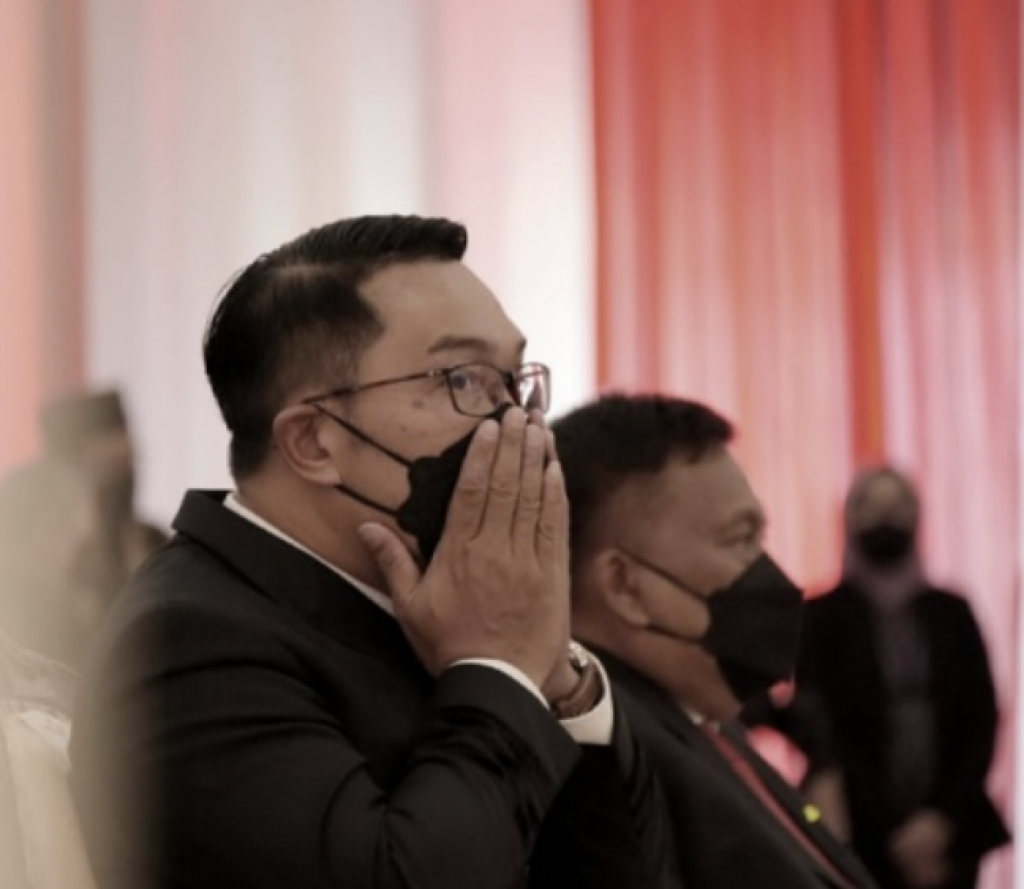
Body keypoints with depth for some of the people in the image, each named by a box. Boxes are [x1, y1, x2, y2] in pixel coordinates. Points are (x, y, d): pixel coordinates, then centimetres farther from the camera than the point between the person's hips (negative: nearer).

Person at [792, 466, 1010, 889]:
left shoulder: (951, 612, 10)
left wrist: (946, 815, -7)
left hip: (952, 832, 3)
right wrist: (891, 832, -10)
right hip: (863, 839, -3)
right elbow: (822, 731, -4)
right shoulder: (823, 617, 1)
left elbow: (981, 718, 5)